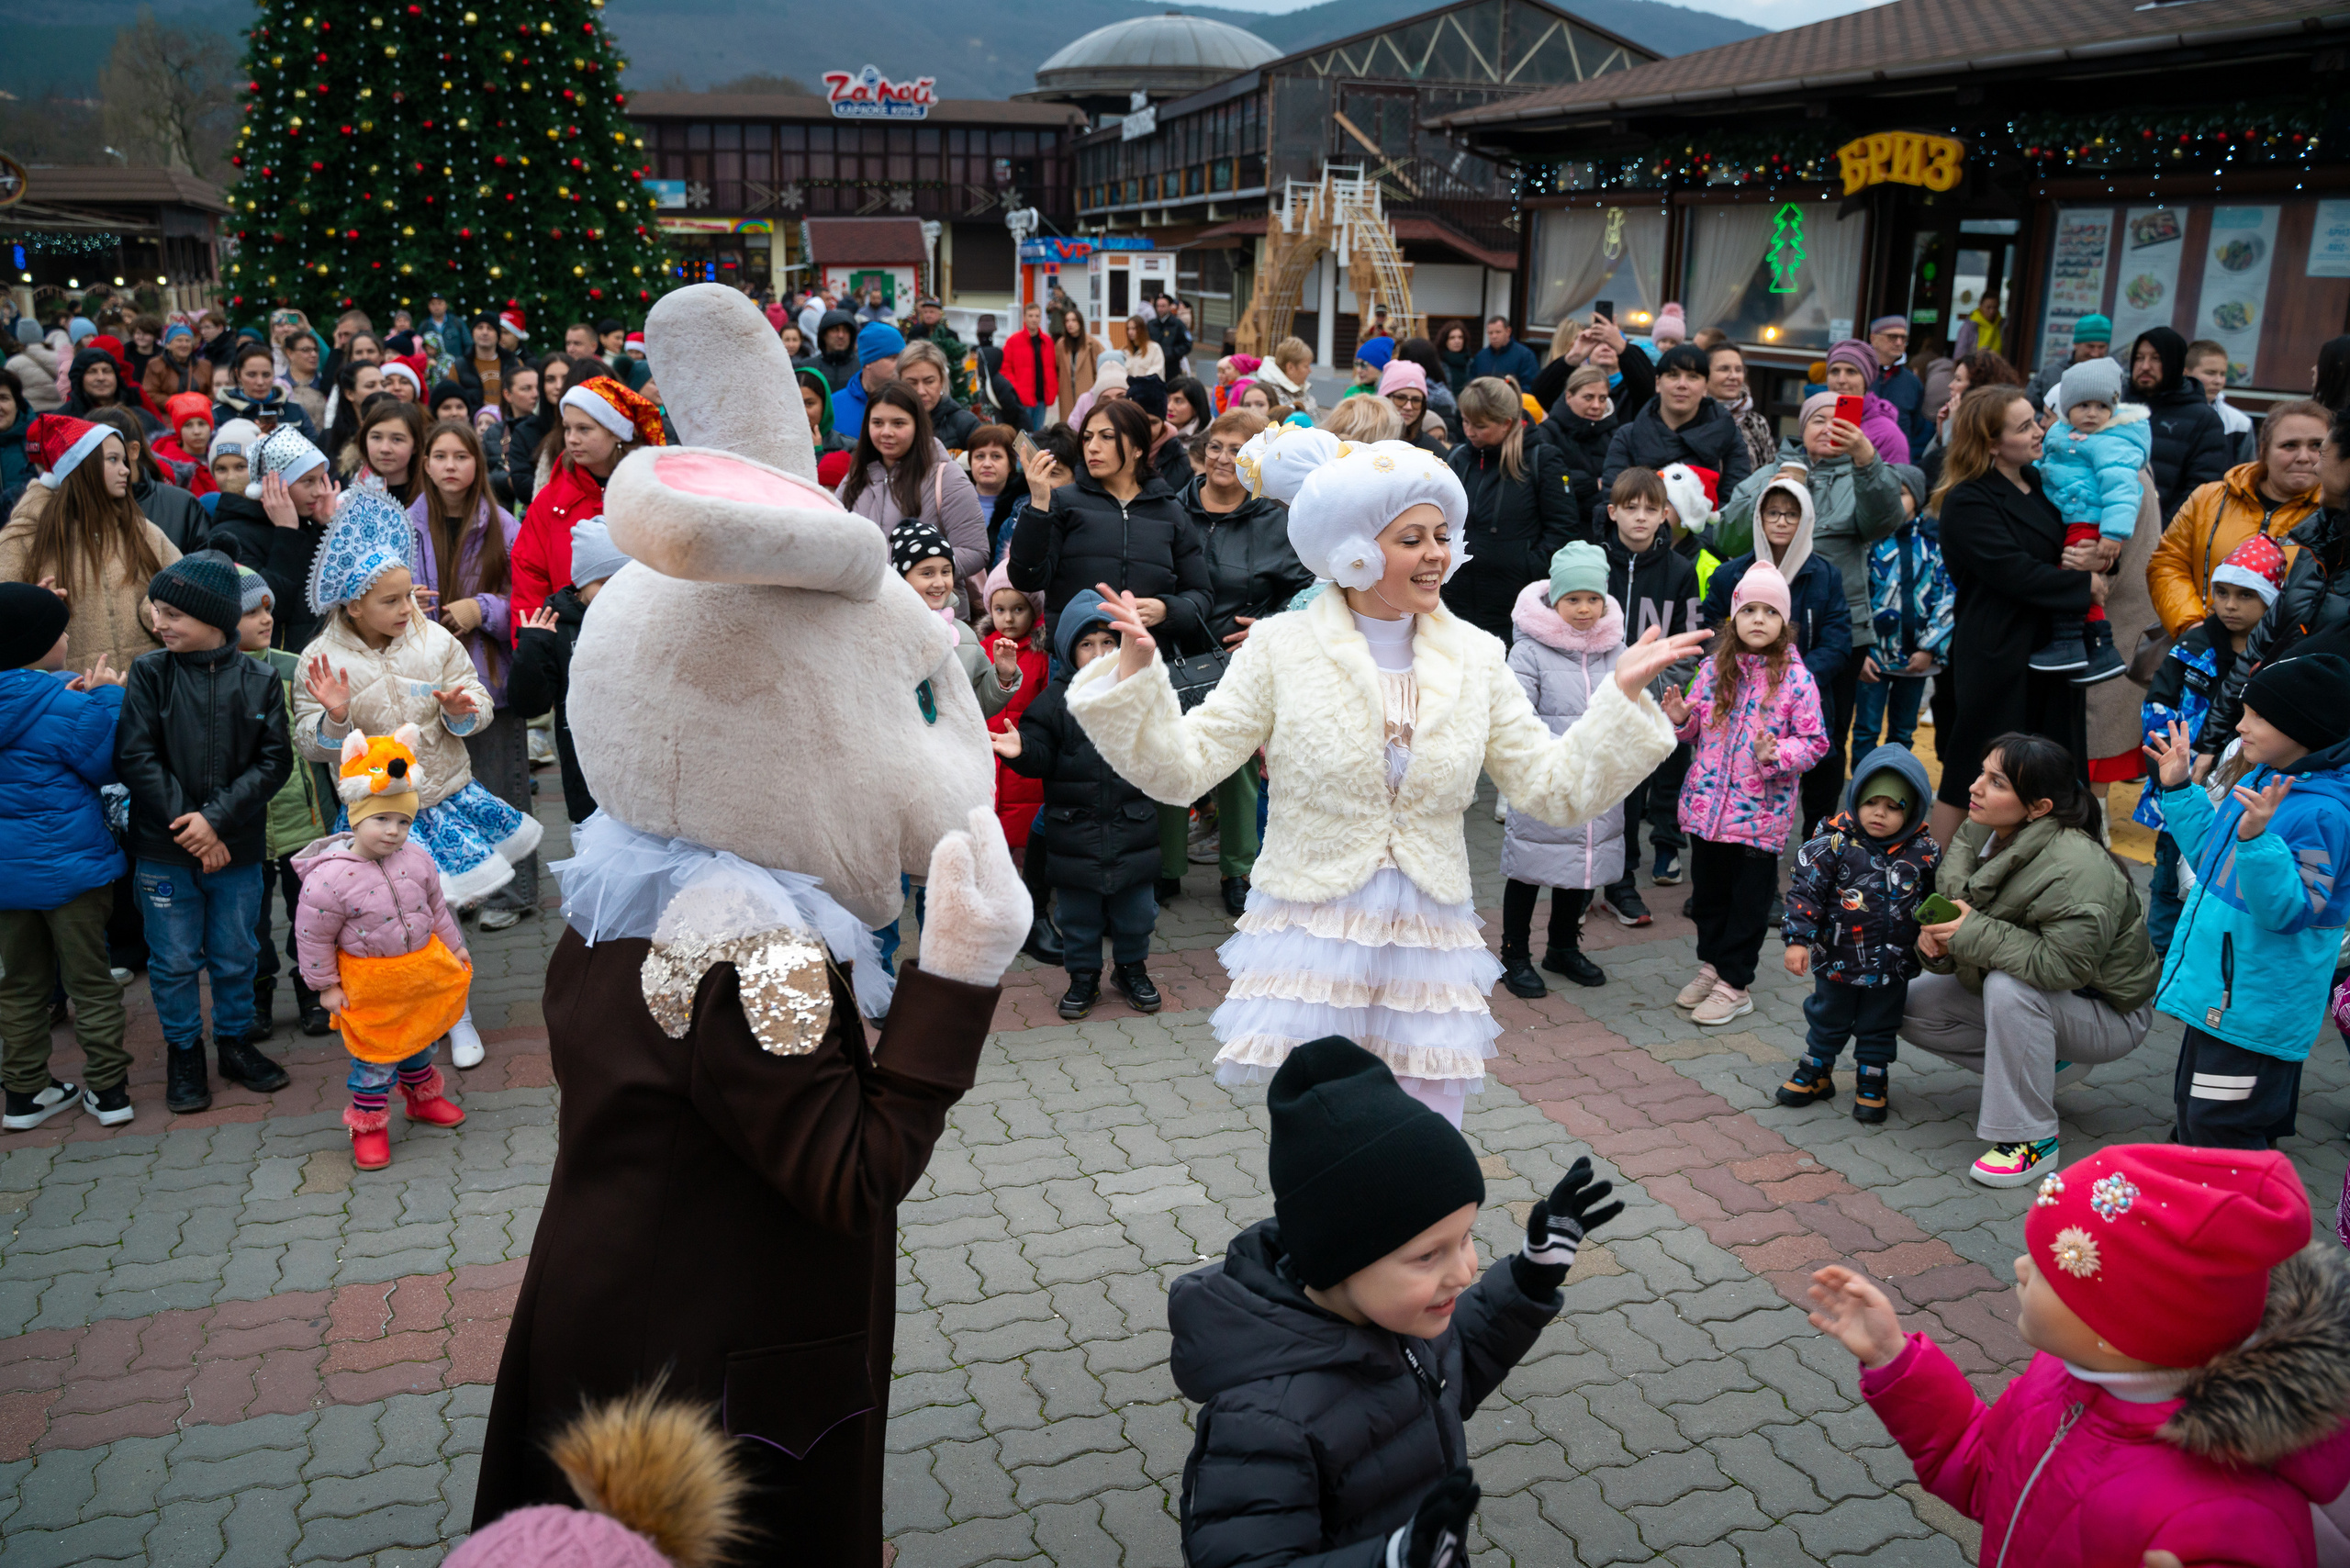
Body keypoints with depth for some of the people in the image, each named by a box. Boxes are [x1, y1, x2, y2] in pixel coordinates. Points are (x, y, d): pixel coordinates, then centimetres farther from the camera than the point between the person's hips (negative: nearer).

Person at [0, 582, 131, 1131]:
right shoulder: (67, 707, -17)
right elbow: (106, 767, -6)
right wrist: (106, 697, -4)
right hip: (70, 866, -5)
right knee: (91, 981, 7)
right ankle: (107, 1088, 12)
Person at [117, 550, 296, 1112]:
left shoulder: (259, 681, -3)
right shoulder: (150, 673, -5)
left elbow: (274, 762, -6)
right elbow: (135, 758, -8)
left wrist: (215, 819, -15)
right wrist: (187, 824, -13)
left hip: (237, 848, 1)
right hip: (163, 849, 0)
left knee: (235, 955, 13)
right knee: (173, 959, 9)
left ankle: (235, 1041, 32)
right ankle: (183, 1052, 27)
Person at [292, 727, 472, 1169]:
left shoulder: (416, 859, -6)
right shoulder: (328, 878, -23)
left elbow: (436, 907, 11)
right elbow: (312, 938, -14)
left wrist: (454, 947, 16)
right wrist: (326, 985, -9)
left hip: (421, 972, 5)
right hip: (369, 985, -5)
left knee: (418, 1040, 24)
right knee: (375, 1054, 6)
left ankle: (423, 1097, 47)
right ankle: (368, 1125, 25)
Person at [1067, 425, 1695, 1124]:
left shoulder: (1475, 656, 4)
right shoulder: (1281, 647, -4)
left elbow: (1554, 785, 4)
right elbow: (1181, 768, -6)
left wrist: (1622, 694, -5)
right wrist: (1138, 668, -18)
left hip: (1430, 948, 3)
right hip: (1313, 941, -2)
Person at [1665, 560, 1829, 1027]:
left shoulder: (1796, 678, -8)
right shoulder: (1715, 669, 4)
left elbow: (1814, 743, -6)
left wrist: (1775, 755, -24)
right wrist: (1680, 719, -7)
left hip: (1760, 813, -4)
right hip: (1707, 805, 4)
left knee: (1749, 900, 6)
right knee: (1707, 892, 16)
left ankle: (1734, 985, 19)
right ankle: (1711, 965, 35)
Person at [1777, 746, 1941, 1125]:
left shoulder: (1924, 855, -8)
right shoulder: (1834, 844, -15)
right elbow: (1805, 891, -13)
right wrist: (1798, 940, -17)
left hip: (1892, 966, 1)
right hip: (1837, 961, -1)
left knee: (1879, 1029, 16)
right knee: (1826, 1021, 18)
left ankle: (1872, 1083, 34)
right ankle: (1815, 1072, 37)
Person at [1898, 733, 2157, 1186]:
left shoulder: (2076, 869, -33)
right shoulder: (1980, 832, -8)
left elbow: (2064, 965, -38)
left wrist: (1973, 934, -37)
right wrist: (1935, 937, -22)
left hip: (2105, 1012, -8)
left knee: (2009, 987, -37)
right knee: (1911, 1006, -4)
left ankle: (2031, 1140, -24)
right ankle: (2046, 1064, 9)